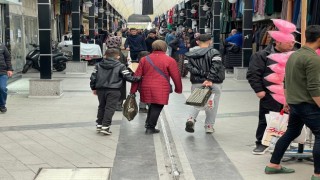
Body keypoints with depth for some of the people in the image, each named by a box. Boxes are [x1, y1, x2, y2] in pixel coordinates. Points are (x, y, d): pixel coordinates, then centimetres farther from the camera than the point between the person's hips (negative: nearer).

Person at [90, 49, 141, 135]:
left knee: (101, 107, 18)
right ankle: (105, 126, -7)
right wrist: (137, 79, 7)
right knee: (110, 108, -2)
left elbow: (93, 77, 8)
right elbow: (128, 77, -6)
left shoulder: (98, 65, 10)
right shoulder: (120, 66, -3)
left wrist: (93, 88, 18)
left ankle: (99, 124, 21)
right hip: (113, 91, -5)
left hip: (100, 89, 5)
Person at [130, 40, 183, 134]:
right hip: (161, 89, -4)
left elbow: (137, 76, 9)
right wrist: (178, 89, 13)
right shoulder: (169, 60, -2)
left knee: (153, 105, 22)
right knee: (157, 107, 4)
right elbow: (176, 76, 0)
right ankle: (150, 127, 6)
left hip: (146, 88, 5)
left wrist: (133, 90, 13)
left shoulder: (144, 59, 9)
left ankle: (148, 124, 25)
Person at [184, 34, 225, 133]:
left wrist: (202, 73, -13)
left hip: (196, 83, 3)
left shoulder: (192, 54, 7)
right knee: (212, 104, 12)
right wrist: (210, 79, -24)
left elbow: (189, 66, -7)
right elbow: (215, 66, -20)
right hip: (213, 84, -3)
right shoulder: (214, 52, -5)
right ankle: (209, 126, 16)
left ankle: (191, 118, -7)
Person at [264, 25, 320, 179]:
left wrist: (287, 101, 25)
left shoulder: (294, 55, 10)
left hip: (294, 103, 9)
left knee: (291, 133, 19)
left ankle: (273, 165, 23)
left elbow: (286, 81, 17)